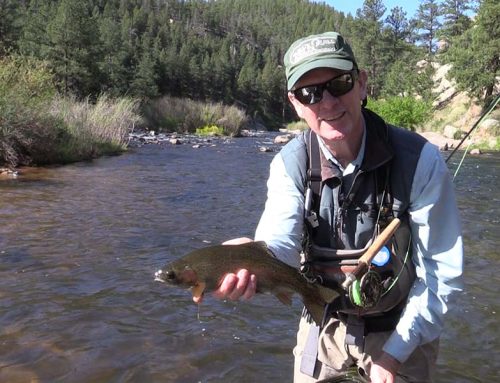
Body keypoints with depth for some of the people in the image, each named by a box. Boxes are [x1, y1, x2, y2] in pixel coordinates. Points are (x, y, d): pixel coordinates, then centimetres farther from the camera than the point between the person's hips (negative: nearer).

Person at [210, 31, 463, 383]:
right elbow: (279, 244, -28)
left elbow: (443, 273, -14)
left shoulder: (420, 160, -21)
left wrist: (395, 352, -13)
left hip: (402, 330, -2)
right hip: (325, 324, 3)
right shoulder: (289, 163, -13)